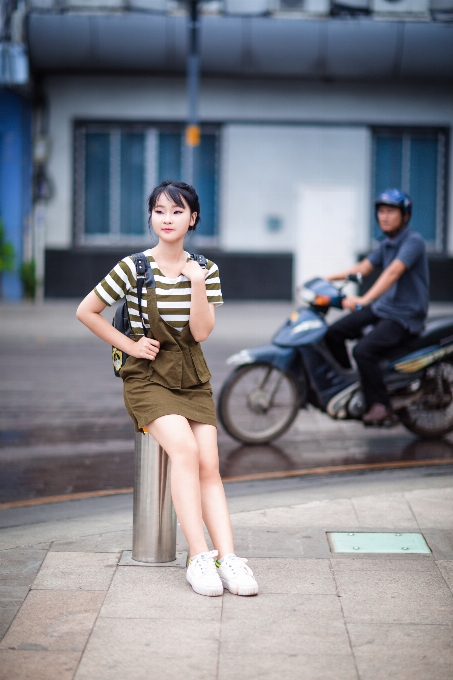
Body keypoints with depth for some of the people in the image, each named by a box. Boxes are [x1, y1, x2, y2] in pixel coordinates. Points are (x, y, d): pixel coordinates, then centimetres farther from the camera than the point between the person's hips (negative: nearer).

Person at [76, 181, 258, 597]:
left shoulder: (205, 269, 5)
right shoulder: (134, 267, -5)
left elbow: (201, 332, -4)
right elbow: (86, 311, 0)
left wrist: (198, 284, -17)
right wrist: (130, 345, -5)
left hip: (192, 378, 4)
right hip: (147, 376, -4)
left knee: (209, 464, -12)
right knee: (185, 449, -26)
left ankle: (227, 558, -17)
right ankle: (199, 556, -25)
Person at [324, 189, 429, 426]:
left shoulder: (413, 241, -18)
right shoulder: (386, 244, 11)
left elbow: (393, 272, -32)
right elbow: (363, 268, 15)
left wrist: (364, 299, -43)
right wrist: (328, 278, 5)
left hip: (405, 315, -9)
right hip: (381, 307, 9)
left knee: (363, 350, -28)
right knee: (333, 333, 3)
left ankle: (381, 407, -16)